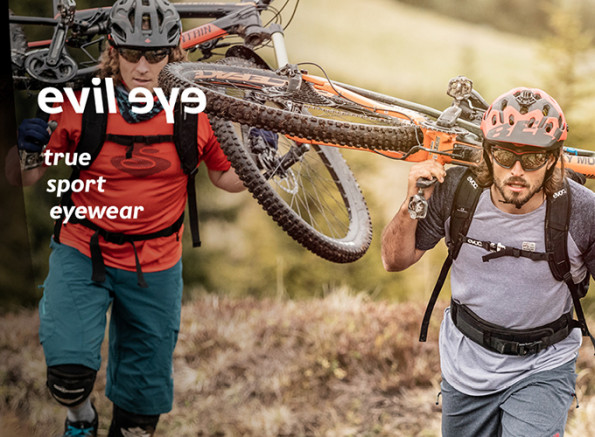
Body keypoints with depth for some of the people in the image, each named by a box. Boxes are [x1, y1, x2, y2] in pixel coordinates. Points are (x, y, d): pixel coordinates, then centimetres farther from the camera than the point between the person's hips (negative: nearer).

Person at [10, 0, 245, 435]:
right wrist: (26, 148, -26)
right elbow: (25, 179, -4)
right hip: (82, 254, -2)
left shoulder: (195, 113, -8)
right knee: (69, 374, -21)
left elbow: (226, 178, 8)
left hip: (155, 268, 2)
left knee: (145, 393, 13)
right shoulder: (80, 105, -11)